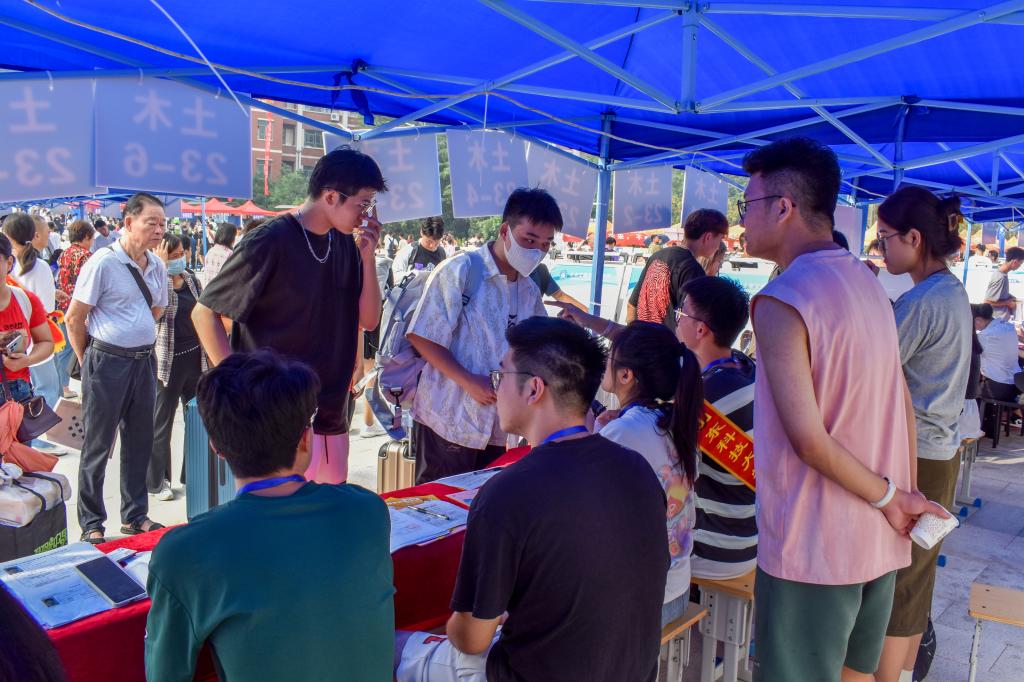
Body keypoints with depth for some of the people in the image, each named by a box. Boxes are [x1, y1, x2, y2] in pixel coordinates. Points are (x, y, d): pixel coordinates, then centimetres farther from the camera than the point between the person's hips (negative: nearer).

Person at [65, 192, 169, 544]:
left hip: (144, 362, 6)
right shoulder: (102, 262, -13)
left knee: (139, 443, 14)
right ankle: (91, 524, 18)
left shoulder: (157, 265, 5)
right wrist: (88, 361, 0)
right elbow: (74, 318, -8)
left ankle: (135, 515, 28)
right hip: (108, 363, -6)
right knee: (98, 447, 5)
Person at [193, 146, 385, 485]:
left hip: (332, 419, 7)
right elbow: (204, 313, -9)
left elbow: (369, 320, 5)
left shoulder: (347, 244, 6)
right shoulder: (269, 243, -13)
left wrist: (367, 256, -7)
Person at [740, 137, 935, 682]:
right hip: (880, 542, 8)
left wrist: (890, 499, -9)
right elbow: (902, 406, 11)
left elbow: (808, 438, -22)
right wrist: (900, 497, 14)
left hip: (812, 549, -8)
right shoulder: (866, 282, 8)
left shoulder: (780, 300, -18)